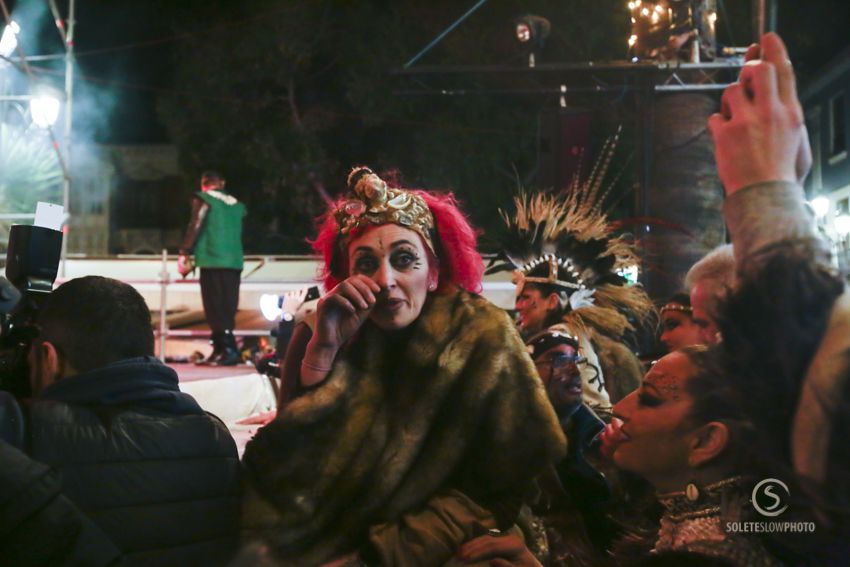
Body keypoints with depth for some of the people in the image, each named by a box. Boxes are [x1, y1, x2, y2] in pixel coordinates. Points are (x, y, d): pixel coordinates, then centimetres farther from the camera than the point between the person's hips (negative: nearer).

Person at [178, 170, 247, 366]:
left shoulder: (203, 199, 1)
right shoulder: (236, 204, 17)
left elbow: (195, 227, -6)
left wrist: (184, 254, -4)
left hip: (213, 261, -6)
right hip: (234, 261, 6)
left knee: (216, 308, -5)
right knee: (227, 308, 9)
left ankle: (229, 350, -13)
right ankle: (220, 349, 12)